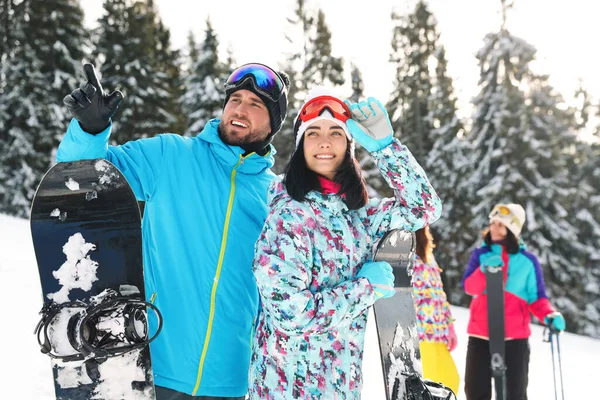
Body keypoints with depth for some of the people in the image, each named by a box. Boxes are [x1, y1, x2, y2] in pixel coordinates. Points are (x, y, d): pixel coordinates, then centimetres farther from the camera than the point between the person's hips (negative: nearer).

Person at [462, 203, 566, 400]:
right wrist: (485, 270, -28)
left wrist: (550, 315, -15)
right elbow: (469, 287, -9)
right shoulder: (480, 254, 4)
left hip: (514, 335, -1)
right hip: (480, 334, 2)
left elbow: (536, 298, 4)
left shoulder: (528, 261, 1)